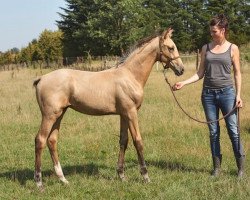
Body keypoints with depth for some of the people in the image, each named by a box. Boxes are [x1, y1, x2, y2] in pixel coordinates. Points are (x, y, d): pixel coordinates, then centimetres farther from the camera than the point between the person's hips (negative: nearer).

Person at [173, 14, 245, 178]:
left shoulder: (233, 48, 0)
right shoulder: (206, 48, 7)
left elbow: (237, 73, 1)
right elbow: (200, 73, 7)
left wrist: (238, 95, -8)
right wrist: (184, 83, -6)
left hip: (227, 92, -3)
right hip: (208, 93, 3)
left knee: (233, 131, -2)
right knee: (214, 132, 7)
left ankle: (241, 168, 8)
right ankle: (217, 167, 15)